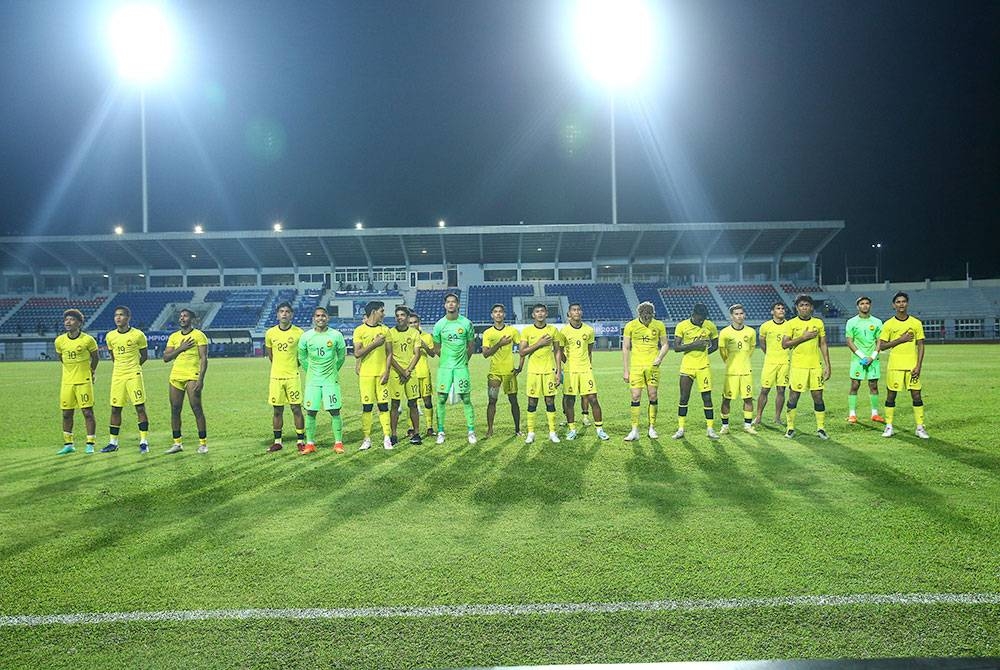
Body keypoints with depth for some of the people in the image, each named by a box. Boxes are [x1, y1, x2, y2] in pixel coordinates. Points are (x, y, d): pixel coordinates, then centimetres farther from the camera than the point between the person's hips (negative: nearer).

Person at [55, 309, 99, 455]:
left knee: (87, 412, -3)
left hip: (84, 381, -4)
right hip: (66, 381, 4)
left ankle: (90, 444, 4)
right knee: (66, 414, 7)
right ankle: (68, 444, 19)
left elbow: (95, 358, 6)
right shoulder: (59, 341, 0)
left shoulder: (88, 340, -10)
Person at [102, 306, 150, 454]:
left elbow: (144, 356, 4)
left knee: (140, 408, -5)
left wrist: (132, 367, 6)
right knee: (115, 409, 7)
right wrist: (120, 367, 12)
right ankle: (113, 443, 17)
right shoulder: (110, 336, 6)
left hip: (134, 376, -4)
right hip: (117, 376, 4)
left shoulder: (138, 335, -5)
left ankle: (144, 442, 1)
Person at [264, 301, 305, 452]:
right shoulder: (270, 333, 3)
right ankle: (277, 441, 19)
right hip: (276, 377, 3)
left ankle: (300, 440, 7)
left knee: (296, 408, -1)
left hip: (293, 377, -2)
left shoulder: (298, 333, -5)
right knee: (277, 410, 8)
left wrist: (293, 366, 7)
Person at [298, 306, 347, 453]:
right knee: (310, 412, 2)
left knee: (335, 411, -1)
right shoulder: (306, 336, -1)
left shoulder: (336, 335, -4)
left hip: (331, 380, -1)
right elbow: (302, 358, 14)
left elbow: (341, 357, 10)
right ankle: (310, 444, 13)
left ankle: (338, 443, 9)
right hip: (312, 380, 1)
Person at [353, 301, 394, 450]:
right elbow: (357, 354, -7)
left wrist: (387, 372, -4)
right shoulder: (359, 330, 0)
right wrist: (374, 344, -15)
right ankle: (367, 439, 10)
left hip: (381, 374, 2)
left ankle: (387, 438, 7)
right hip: (366, 374, -2)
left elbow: (389, 353, 6)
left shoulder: (385, 330, 7)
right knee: (367, 407, 2)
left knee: (383, 405, 2)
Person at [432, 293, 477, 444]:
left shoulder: (466, 323, -1)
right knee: (442, 399, 2)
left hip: (461, 366, -1)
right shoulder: (439, 324, 0)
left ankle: (471, 431, 9)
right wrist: (446, 359, 9)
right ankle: (440, 432, 12)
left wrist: (464, 360, 10)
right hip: (444, 367, 1)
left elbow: (471, 345, 10)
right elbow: (436, 349, 10)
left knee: (466, 399, -1)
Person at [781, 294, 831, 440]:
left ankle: (821, 428, 12)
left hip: (815, 365, 2)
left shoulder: (818, 323, 7)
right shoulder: (792, 323, 0)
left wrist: (827, 365, 4)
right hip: (797, 366, -2)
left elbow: (823, 345, 9)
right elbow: (784, 344, -7)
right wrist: (803, 337, -15)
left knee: (818, 396, 2)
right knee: (793, 396, 2)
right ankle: (790, 427, 13)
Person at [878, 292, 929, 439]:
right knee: (891, 395, 3)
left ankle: (920, 428, 8)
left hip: (912, 366, 0)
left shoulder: (916, 323, 3)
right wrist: (900, 339, -13)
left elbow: (920, 346, 3)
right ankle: (889, 426, 13)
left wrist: (918, 366, -6)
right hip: (894, 366, 0)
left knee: (916, 395, -1)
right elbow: (882, 346, -1)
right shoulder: (888, 324, 2)